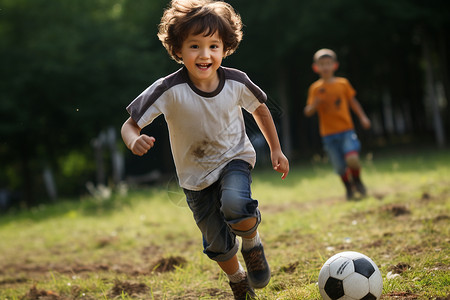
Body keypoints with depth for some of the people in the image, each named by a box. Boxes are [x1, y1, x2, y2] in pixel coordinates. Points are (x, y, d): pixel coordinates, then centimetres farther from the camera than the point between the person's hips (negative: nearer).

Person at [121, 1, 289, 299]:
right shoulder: (168, 90, -26)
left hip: (234, 158, 0)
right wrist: (135, 141, -45)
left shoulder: (236, 82, -19)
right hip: (196, 175, 0)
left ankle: (252, 242, 0)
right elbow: (130, 125, -21)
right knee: (218, 244, 8)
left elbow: (260, 109, 3)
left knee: (235, 204, -33)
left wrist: (276, 150, 8)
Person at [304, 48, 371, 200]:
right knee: (340, 167, 0)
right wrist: (315, 104, -20)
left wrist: (362, 117, 8)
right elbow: (308, 112, 0)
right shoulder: (315, 88, 2)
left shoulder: (343, 83, 5)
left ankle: (357, 180, 10)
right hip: (328, 133, 0)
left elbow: (352, 101, 17)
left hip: (346, 129, 0)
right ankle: (348, 187, 31)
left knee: (352, 159, -21)